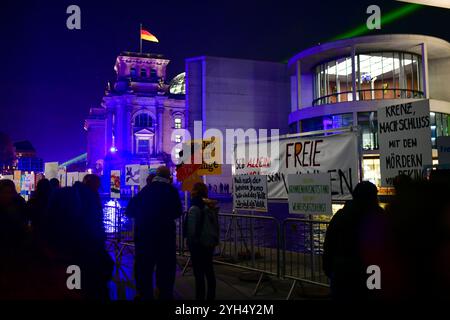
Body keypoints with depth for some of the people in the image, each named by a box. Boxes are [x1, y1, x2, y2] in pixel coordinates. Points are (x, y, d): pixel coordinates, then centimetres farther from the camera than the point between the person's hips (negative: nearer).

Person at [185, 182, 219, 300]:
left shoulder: (194, 209, -18)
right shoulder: (211, 207, 2)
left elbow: (191, 230, -17)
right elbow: (215, 225, 9)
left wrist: (190, 242, -2)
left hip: (198, 244, -7)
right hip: (210, 242, 7)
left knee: (199, 274, 1)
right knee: (209, 271, 15)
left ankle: (200, 297, 6)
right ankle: (211, 297, 25)